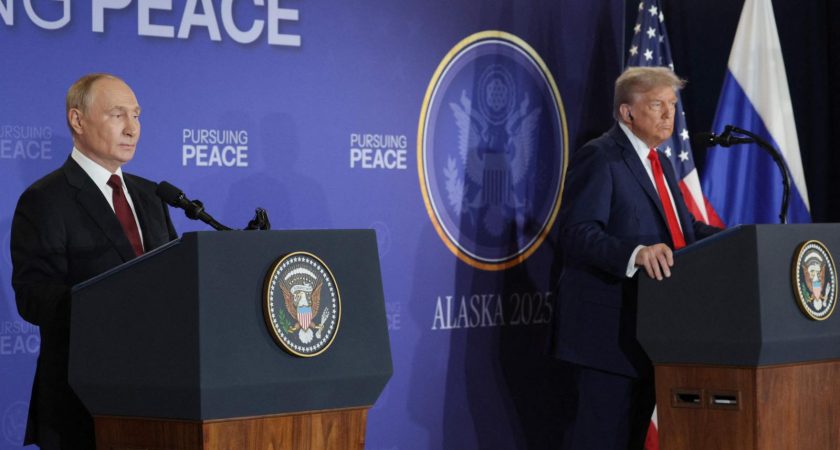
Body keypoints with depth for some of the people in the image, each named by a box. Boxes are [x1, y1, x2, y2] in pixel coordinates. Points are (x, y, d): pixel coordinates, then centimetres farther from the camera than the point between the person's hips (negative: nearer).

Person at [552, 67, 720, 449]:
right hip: (608, 330, -9)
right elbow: (577, 233, -21)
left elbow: (682, 228, 22)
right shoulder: (598, 158, -10)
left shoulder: (660, 163, 19)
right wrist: (636, 252, -37)